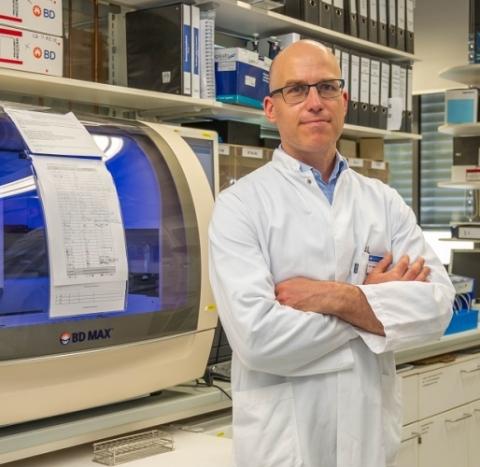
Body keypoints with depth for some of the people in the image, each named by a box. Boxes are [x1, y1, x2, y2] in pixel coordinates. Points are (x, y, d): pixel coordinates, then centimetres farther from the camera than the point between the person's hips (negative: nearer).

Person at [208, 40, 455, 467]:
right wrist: (374, 300, -12)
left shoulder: (384, 202, 2)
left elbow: (437, 304, -8)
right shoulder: (240, 205, -10)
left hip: (373, 432, 4)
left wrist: (336, 298, -19)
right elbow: (257, 336, -21)